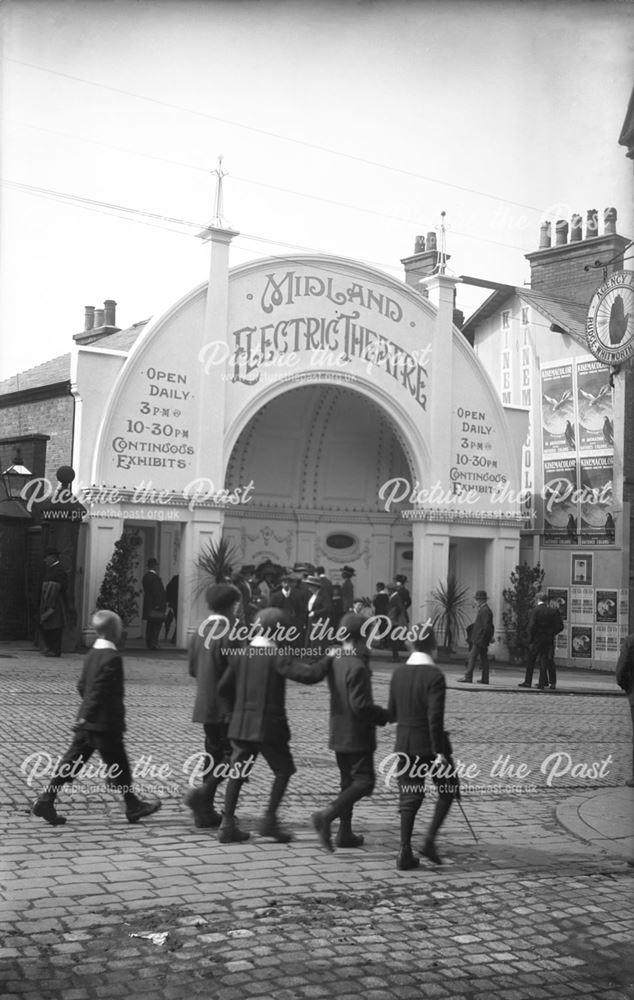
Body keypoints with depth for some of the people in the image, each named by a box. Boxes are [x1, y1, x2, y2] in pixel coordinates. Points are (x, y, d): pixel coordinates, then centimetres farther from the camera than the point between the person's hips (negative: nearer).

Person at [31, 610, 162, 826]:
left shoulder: (92, 654, 9)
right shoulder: (113, 658, -18)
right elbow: (100, 691, -24)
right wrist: (88, 716, -23)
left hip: (88, 722, 8)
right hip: (106, 724, -8)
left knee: (72, 761, 9)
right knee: (118, 766, 4)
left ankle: (46, 801, 6)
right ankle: (133, 807, 16)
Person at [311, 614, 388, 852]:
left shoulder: (334, 661, 3)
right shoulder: (357, 667, -21)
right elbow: (360, 706, -24)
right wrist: (386, 716, -12)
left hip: (338, 733, 9)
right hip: (357, 735, -9)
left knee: (348, 782, 17)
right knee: (364, 782, -2)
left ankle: (345, 833, 21)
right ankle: (326, 816, -15)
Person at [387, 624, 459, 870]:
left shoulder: (399, 673, 1)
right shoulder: (435, 675, -15)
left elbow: (391, 713, 7)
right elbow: (435, 718, -20)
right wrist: (439, 753, -16)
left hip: (404, 745, 5)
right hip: (429, 744, -5)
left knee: (409, 797, 11)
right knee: (448, 789, 14)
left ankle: (405, 852, 7)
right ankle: (429, 841, 4)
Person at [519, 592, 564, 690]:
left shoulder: (534, 611, -9)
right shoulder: (553, 611, 1)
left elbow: (531, 626, -15)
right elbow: (560, 627, -1)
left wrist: (530, 640, -8)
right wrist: (551, 633, 11)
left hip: (537, 639, -3)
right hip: (549, 640, 3)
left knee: (530, 661, 10)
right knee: (544, 661, 8)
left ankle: (527, 681, 13)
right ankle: (542, 683, 4)